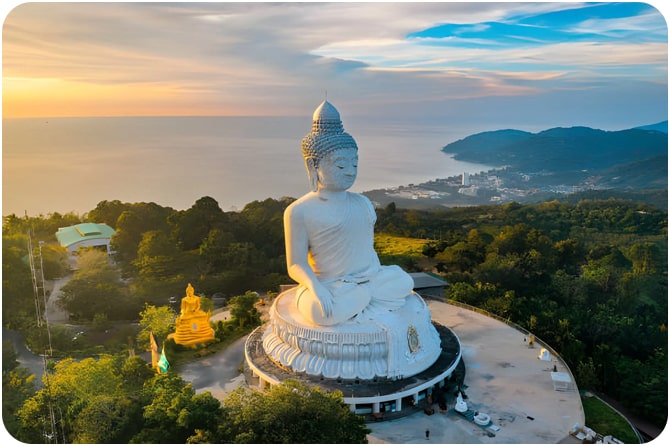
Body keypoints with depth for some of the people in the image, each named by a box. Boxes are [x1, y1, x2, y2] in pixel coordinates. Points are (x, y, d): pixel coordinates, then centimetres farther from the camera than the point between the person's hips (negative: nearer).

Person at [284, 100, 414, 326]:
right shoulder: (298, 212, -8)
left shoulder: (363, 203, 11)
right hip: (328, 288, -5)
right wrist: (316, 288, -30)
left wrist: (382, 278, 6)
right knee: (323, 313, -36)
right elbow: (297, 265, -11)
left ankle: (353, 303, -8)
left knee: (404, 282, -19)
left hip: (369, 280, 5)